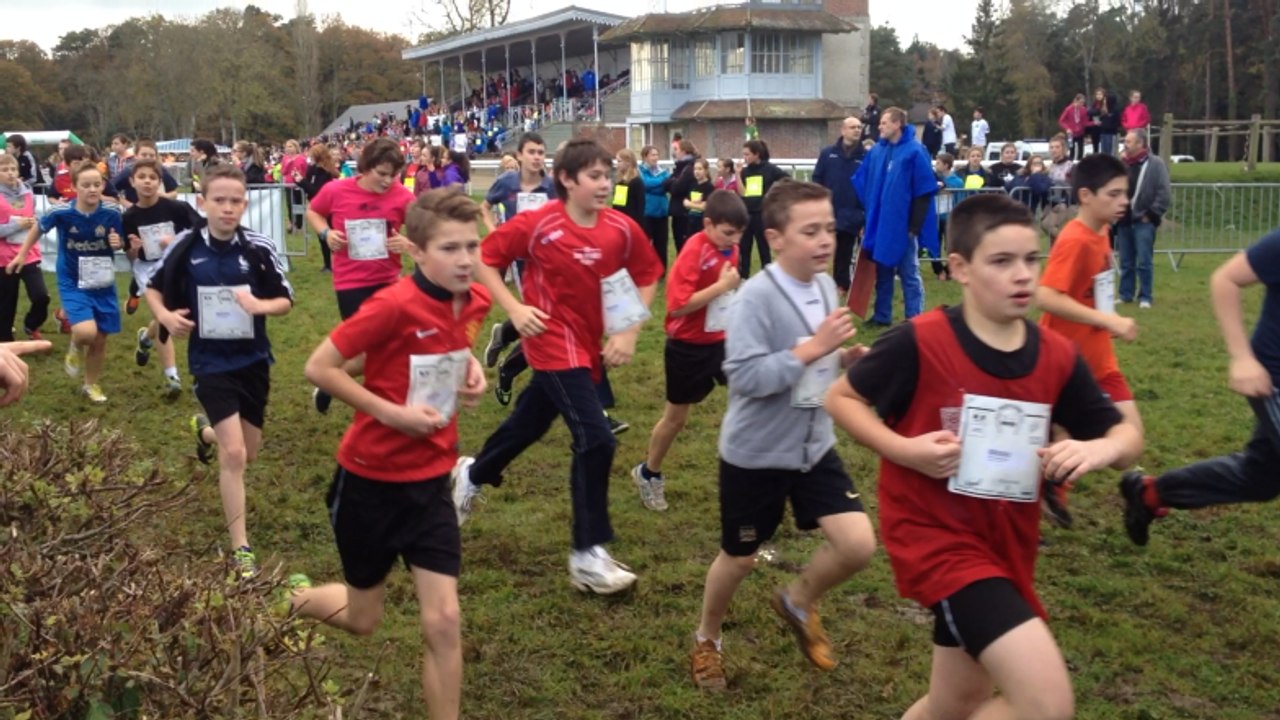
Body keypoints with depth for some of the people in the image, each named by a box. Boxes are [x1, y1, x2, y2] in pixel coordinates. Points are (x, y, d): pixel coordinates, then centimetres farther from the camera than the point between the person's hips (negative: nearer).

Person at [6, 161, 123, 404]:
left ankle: (91, 385, 33)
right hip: (72, 284, -2)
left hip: (103, 285, 2)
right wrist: (22, 254, 12)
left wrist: (117, 243, -20)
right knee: (86, 332, -24)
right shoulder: (61, 213, -16)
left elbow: (120, 243, 3)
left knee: (100, 340, 10)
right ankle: (76, 346, 13)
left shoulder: (111, 214, -13)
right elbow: (38, 228, 6)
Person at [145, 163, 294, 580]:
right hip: (210, 362, -2)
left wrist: (260, 305, -23)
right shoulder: (186, 247, -10)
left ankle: (206, 430, 54)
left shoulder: (260, 248, -10)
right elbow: (153, 288, 5)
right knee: (233, 454, -12)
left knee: (249, 453, 17)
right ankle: (240, 549, 0)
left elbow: (286, 300, -2)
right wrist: (165, 315, -15)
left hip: (253, 359, 3)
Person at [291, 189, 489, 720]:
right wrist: (393, 413, -23)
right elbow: (318, 368, -19)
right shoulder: (395, 305, -24)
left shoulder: (475, 302, -4)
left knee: (443, 621, -2)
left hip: (430, 480, 5)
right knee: (362, 619, 14)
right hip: (371, 478, -4)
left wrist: (470, 366, -3)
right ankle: (294, 596, 47)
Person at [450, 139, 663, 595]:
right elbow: (486, 258, -7)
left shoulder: (621, 229, -6)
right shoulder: (538, 225, -17)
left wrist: (630, 332, -3)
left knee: (530, 421, 24)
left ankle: (472, 474, 54)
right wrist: (514, 309, -17)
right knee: (596, 439, -16)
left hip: (588, 344, 6)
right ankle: (588, 556, -4)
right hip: (553, 342, -6)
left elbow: (648, 275, 6)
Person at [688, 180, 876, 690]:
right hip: (755, 453, -5)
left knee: (858, 545, -5)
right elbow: (744, 376, -30)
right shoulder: (757, 295, -22)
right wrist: (813, 348, -32)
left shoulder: (826, 286, 0)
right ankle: (706, 640, 41)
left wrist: (845, 357, -6)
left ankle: (798, 601, 27)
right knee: (741, 558, 12)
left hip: (815, 447, 6)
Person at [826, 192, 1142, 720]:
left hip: (1006, 543, 7)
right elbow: (840, 398, -5)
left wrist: (1101, 449, -17)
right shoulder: (919, 343, -17)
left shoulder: (1057, 357, -3)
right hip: (936, 534, -6)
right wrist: (904, 450, -21)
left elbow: (1126, 436, 7)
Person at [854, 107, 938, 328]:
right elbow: (862, 185, 11)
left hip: (903, 226, -6)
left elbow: (924, 192, -12)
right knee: (882, 272, 14)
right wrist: (868, 217, 6)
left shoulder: (915, 152, -11)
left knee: (910, 274, 4)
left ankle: (915, 319, 11)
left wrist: (915, 226, -13)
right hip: (879, 224, 6)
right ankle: (882, 316, 25)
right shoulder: (876, 151, 7)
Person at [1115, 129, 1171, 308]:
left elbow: (1165, 194, -10)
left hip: (1143, 221, -5)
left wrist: (1151, 214, -12)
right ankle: (1125, 294, 20)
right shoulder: (1122, 164, 12)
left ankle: (1145, 297, 5)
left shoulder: (1156, 164, -6)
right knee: (1126, 262, 11)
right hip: (1124, 221, 6)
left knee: (1143, 262, -3)